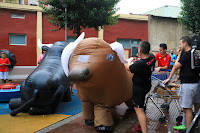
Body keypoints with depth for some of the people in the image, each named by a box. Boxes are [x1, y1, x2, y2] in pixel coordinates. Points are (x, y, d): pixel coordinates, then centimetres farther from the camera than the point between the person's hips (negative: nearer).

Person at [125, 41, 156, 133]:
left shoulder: (139, 64, -32)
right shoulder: (152, 57, -9)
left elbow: (128, 68, -12)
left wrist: (128, 62, 9)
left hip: (139, 88, -8)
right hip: (147, 85, 8)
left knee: (139, 110, -6)